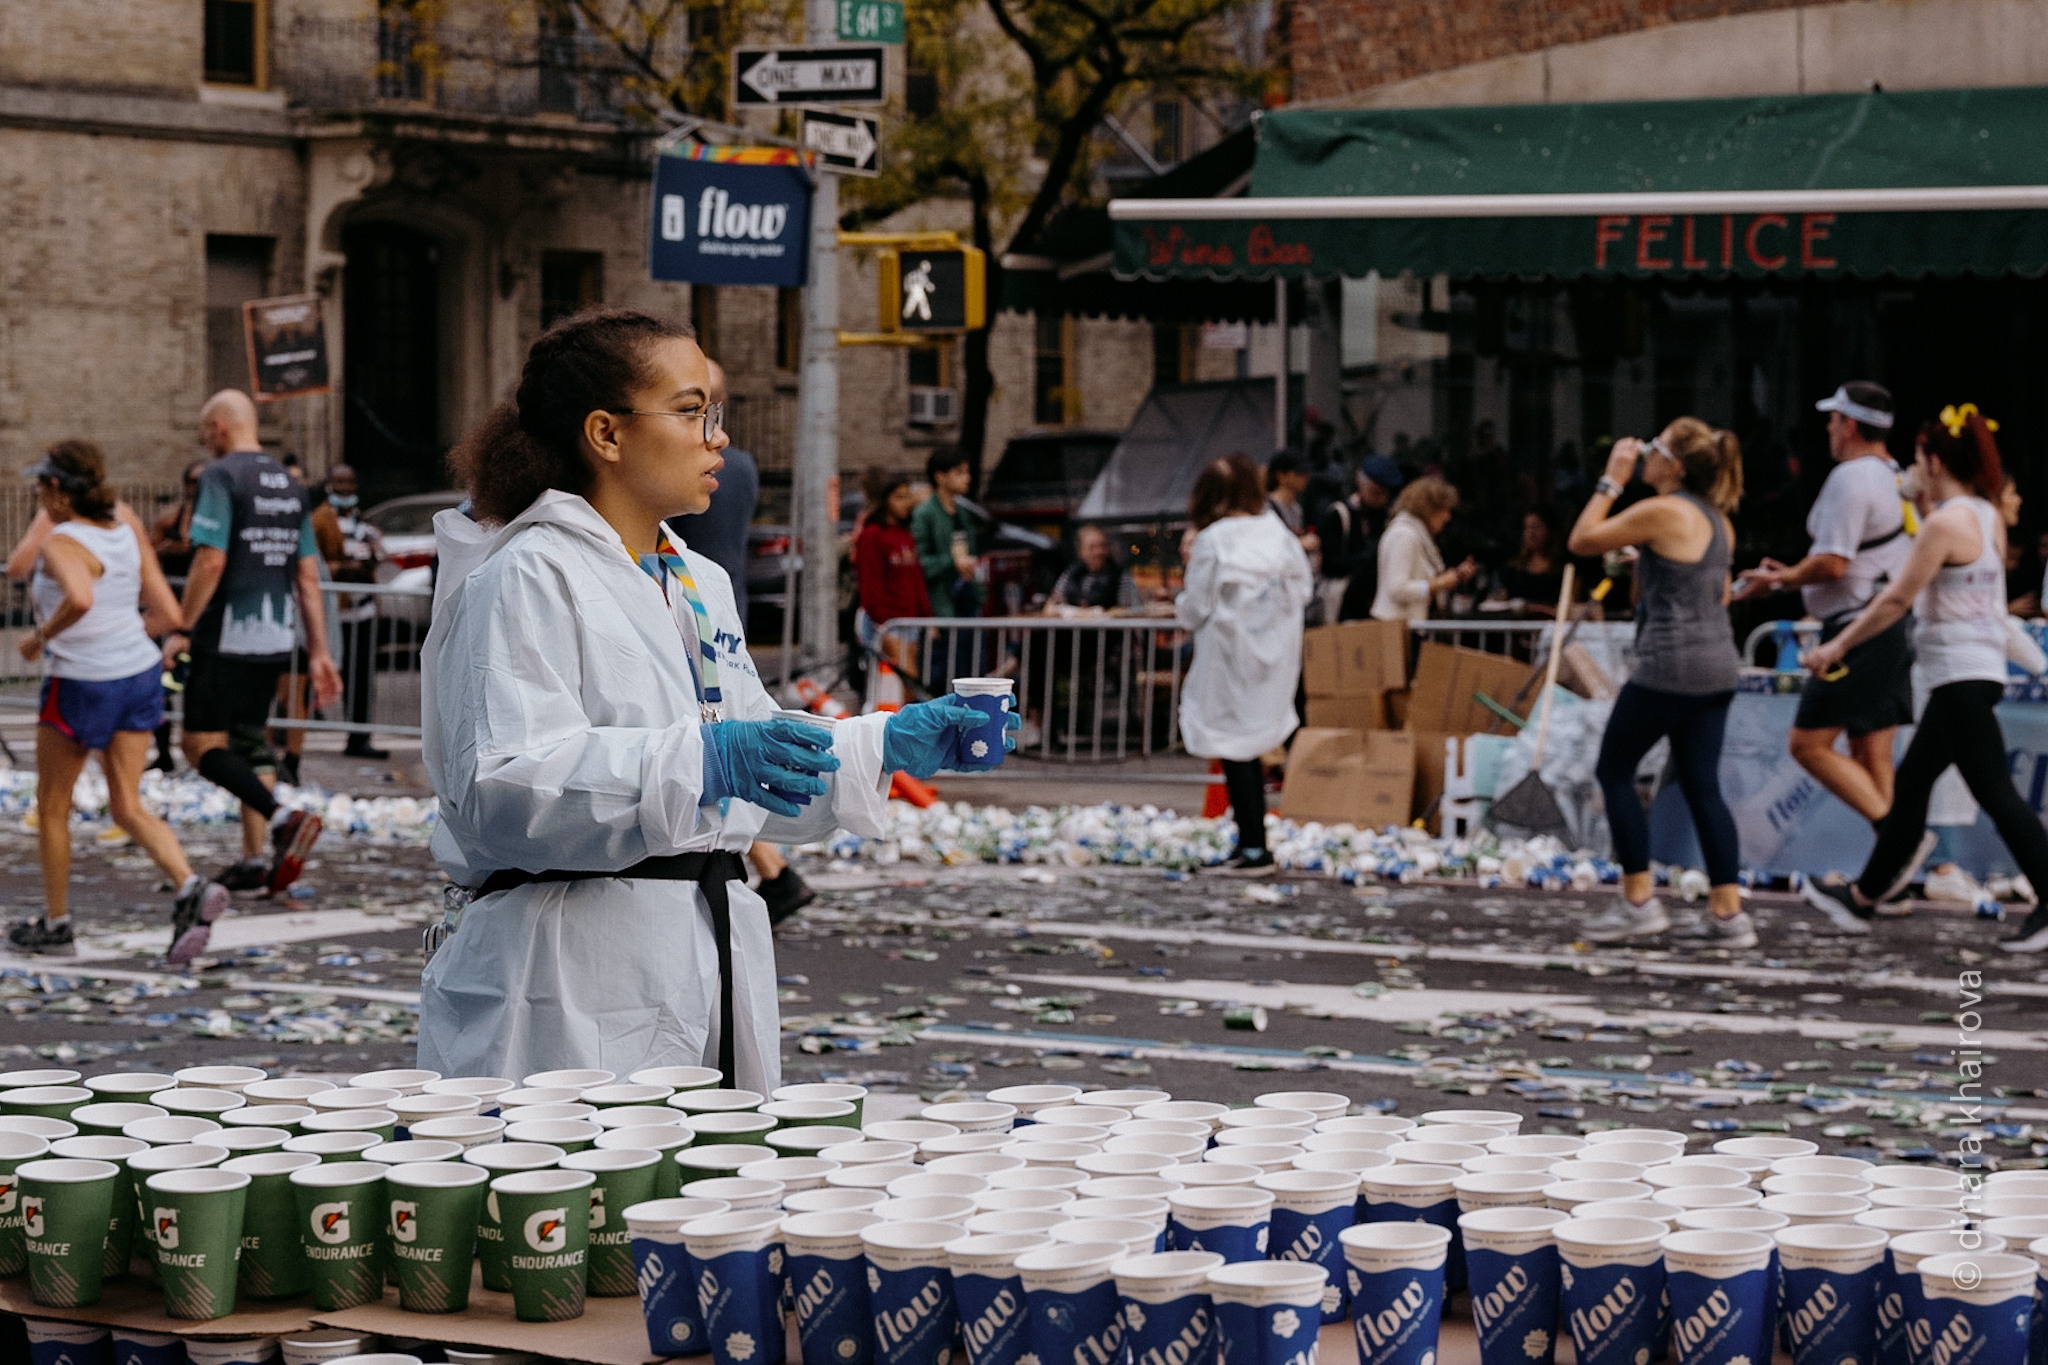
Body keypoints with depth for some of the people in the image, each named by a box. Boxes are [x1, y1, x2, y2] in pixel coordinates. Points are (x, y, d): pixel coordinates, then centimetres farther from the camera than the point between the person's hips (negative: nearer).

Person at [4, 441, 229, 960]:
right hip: (140, 674, 6)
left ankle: (55, 924, 22)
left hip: (80, 684, -6)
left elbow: (79, 599, -37)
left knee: (52, 805, 13)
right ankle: (191, 887, -15)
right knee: (127, 807, 8)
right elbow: (167, 614, 7)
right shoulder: (128, 528, 5)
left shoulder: (61, 542, -16)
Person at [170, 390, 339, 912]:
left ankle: (282, 818, -25)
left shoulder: (221, 476, -10)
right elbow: (308, 577, 11)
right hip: (276, 637, 8)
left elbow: (211, 561, -19)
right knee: (249, 740, 16)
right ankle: (254, 863, 13)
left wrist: (180, 629, -14)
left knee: (203, 744, -5)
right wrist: (319, 653, 12)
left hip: (227, 635, -8)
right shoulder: (290, 486, 13)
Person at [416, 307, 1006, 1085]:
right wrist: (695, 763, -30)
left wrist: (891, 746, 14)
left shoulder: (703, 586, 21)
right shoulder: (527, 579, -7)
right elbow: (500, 784, -20)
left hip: (707, 972, 8)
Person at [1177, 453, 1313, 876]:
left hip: (1230, 656, -5)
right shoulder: (1277, 532, 1)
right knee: (1251, 745, 14)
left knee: (1235, 749, 0)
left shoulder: (1212, 541, -13)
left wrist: (1181, 606, 11)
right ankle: (1251, 838, 16)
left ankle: (1254, 847, -2)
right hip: (1274, 653, 5)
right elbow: (1302, 589, 5)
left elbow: (1196, 609, -10)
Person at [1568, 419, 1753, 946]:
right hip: (1718, 665, 8)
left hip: (1671, 665, -8)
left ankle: (1639, 901, 4)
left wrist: (1612, 479, -1)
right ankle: (1728, 913, 5)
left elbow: (1581, 540, -7)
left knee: (1613, 770, 5)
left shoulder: (1661, 512, -14)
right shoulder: (1717, 519, 13)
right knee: (1702, 785, 9)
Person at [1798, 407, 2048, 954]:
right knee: (1911, 785, 16)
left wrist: (1838, 645, -5)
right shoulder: (1989, 518, 11)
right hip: (1982, 668, 10)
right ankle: (1863, 898, 25)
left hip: (1961, 676, -10)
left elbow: (1896, 599, -14)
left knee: (1996, 793, -10)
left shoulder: (1945, 523, -16)